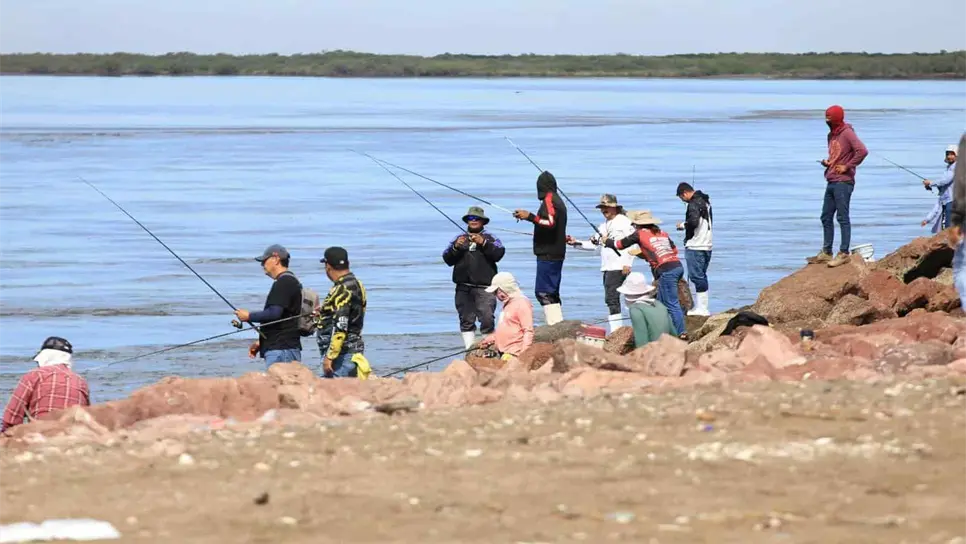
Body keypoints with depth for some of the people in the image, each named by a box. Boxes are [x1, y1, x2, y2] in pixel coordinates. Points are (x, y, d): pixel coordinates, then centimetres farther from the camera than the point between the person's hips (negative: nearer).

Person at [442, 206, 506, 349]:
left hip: (484, 287, -3)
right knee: (466, 320, 3)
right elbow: (447, 259, 8)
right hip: (464, 287, 3)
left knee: (487, 319, -13)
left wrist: (483, 243, -19)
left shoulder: (490, 239, 9)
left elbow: (498, 254, -8)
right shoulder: (459, 239, 17)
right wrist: (456, 248, -10)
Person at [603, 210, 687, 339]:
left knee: (672, 304, -6)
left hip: (666, 271, -7)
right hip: (678, 266, 7)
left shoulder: (640, 234, 3)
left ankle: (682, 333, -10)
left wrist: (607, 241, 33)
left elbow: (620, 244, 13)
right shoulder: (661, 232, 20)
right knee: (661, 303, 15)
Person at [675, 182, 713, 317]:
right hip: (707, 245, 9)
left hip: (695, 247, -9)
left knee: (697, 276, -6)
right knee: (701, 276, 14)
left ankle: (701, 308, -7)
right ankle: (701, 307, 17)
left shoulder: (694, 204, -14)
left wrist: (683, 225, -7)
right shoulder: (705, 201, 15)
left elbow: (693, 222, -27)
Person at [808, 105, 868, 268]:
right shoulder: (831, 135, 17)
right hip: (831, 182, 9)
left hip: (843, 182, -9)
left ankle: (844, 253, -5)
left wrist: (847, 166, -17)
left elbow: (862, 151, -22)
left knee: (843, 218, -7)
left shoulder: (847, 133, -10)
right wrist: (826, 162, 9)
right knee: (826, 217, 12)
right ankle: (826, 252, 19)